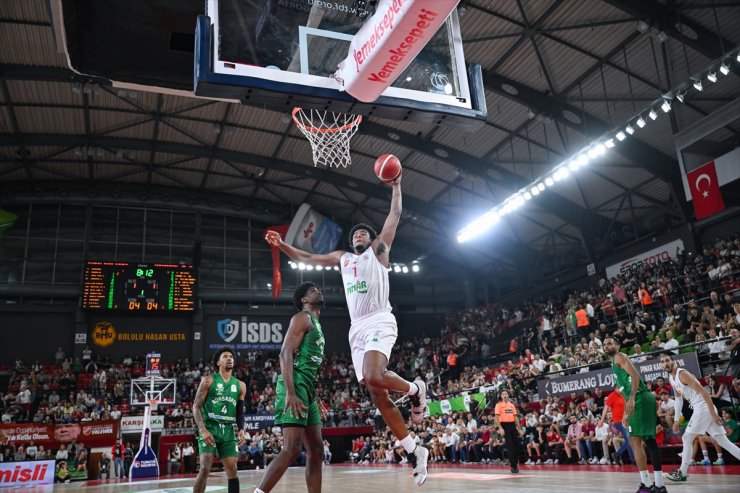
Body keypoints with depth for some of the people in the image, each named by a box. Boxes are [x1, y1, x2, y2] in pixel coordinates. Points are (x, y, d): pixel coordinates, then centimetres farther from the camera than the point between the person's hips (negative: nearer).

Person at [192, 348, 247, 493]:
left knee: (232, 470, 1)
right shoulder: (208, 381, -1)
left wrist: (241, 429, -1)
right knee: (205, 469, -13)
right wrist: (203, 430, -16)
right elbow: (196, 406, -5)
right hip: (209, 427, -4)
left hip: (228, 430, 4)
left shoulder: (240, 385, 11)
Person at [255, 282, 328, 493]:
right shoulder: (302, 317, -4)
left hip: (308, 389, 10)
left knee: (316, 450, 7)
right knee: (292, 449, -15)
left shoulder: (315, 324, 25)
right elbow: (286, 354, -15)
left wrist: (315, 398, 24)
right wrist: (290, 393, -24)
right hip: (295, 388, -10)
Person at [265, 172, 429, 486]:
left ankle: (415, 389, 0)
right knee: (377, 395, 1)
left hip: (380, 322, -6)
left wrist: (396, 186, 6)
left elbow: (395, 215, 5)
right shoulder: (342, 258, 23)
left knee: (373, 377, -31)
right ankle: (414, 452, 10)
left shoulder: (378, 249, 10)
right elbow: (306, 258, 27)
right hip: (357, 329, 6)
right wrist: (281, 245, 18)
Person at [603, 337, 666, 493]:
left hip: (641, 399, -10)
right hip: (640, 401, 10)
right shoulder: (614, 364, 26)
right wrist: (626, 414, 29)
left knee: (634, 440, -12)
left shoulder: (619, 357, -2)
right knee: (649, 440, 11)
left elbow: (635, 375, -17)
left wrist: (632, 398, -27)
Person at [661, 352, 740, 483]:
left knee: (687, 438, -3)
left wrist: (713, 413, -21)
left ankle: (682, 473, 5)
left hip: (704, 407, -9)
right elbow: (678, 398, 22)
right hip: (700, 409, 9)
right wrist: (676, 420, 19)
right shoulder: (671, 378, 13)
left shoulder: (682, 374, -15)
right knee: (723, 441, 8)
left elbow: (703, 391, -19)